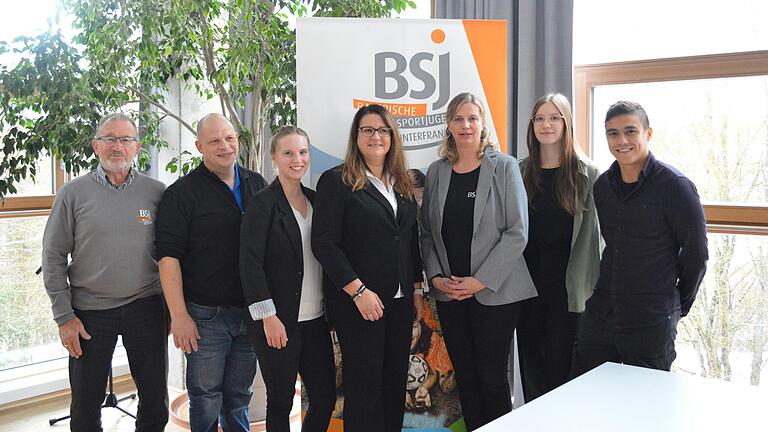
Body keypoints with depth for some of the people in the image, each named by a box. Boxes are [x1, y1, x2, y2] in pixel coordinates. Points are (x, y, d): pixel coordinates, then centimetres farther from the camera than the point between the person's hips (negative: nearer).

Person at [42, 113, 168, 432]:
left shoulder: (157, 192, 1)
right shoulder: (73, 193, -2)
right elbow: (54, 258, -1)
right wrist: (64, 317, -5)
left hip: (146, 307, 1)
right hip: (89, 312, -1)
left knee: (155, 400, 10)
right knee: (86, 405, 11)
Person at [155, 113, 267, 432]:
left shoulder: (257, 185, 9)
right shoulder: (181, 193, -7)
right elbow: (169, 256, -11)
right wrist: (179, 316, -16)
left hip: (250, 312, 5)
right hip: (205, 315, -4)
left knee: (239, 398, 17)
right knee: (206, 402, 4)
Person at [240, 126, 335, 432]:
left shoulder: (315, 200, 10)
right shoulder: (263, 204, -8)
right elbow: (250, 264, -13)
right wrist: (268, 317, -17)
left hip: (315, 320, 6)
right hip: (278, 322, -6)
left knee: (325, 398, 9)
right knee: (280, 403, 7)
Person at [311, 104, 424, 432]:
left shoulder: (401, 185, 14)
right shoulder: (336, 181, -6)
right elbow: (324, 244, -13)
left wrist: (416, 288, 11)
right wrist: (358, 291, -17)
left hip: (400, 301, 6)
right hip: (359, 303, -6)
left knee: (395, 382, 11)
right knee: (364, 386, 1)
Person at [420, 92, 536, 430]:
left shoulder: (504, 167, -4)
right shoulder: (437, 171, 8)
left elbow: (517, 232, -9)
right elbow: (427, 231, 11)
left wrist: (480, 281, -14)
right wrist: (435, 276, -3)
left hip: (494, 292, -3)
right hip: (448, 293, 4)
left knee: (492, 378, 1)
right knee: (465, 379, 10)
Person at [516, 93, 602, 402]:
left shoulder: (586, 174, -1)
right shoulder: (520, 172, 7)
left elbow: (590, 232, -3)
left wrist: (586, 284, -8)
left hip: (567, 283, -3)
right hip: (528, 280, 3)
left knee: (560, 358, 0)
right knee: (530, 359, 10)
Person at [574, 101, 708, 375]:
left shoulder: (675, 186, -11)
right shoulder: (602, 185, 7)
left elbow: (696, 254, -5)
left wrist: (679, 306, 3)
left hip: (651, 321, -5)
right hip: (600, 312, 6)